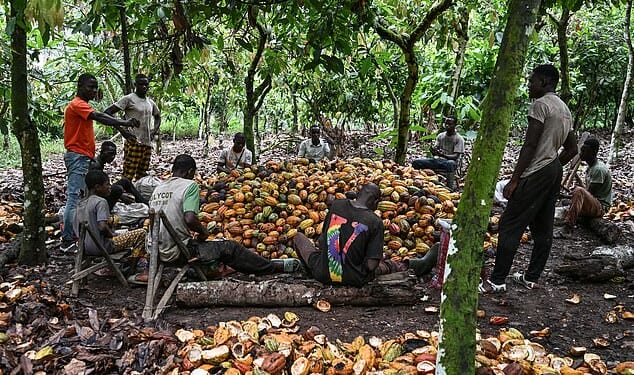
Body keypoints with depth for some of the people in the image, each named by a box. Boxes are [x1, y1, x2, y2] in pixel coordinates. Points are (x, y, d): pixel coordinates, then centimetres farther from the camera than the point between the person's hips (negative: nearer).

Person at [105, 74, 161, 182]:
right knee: (127, 177, -9)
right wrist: (121, 130, -14)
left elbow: (157, 116, 34)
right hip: (133, 143, -7)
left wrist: (155, 129, 15)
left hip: (147, 144, 7)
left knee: (142, 177, 11)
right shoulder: (129, 99, -5)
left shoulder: (150, 102, 15)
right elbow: (107, 112, -9)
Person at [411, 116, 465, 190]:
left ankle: (449, 188, -38)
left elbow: (456, 156, -13)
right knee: (416, 162, -18)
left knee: (451, 163, -45)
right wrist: (433, 150, -19)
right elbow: (436, 148, 8)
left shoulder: (459, 139, -4)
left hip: (450, 160, -5)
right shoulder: (440, 136, 13)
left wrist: (443, 155, -32)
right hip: (438, 160, 5)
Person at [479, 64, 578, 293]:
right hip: (554, 173, 10)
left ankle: (497, 281, -7)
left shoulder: (541, 104, -11)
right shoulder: (565, 109, 19)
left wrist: (514, 179, -18)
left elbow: (530, 145, -18)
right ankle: (531, 278, 19)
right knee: (542, 229, 11)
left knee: (510, 225, -9)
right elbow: (572, 149, 22)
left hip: (536, 173, -10)